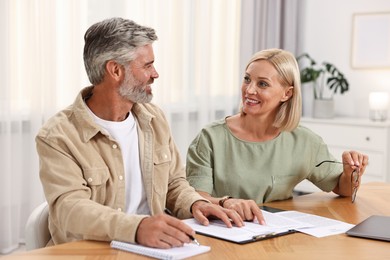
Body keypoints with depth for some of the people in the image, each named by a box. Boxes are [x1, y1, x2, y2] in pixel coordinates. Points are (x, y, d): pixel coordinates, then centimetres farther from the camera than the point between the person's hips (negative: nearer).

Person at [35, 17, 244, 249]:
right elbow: (70, 209, -23)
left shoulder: (154, 118, 8)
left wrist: (195, 203, -6)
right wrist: (137, 227, -39)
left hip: (151, 248, 5)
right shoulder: (57, 137, -11)